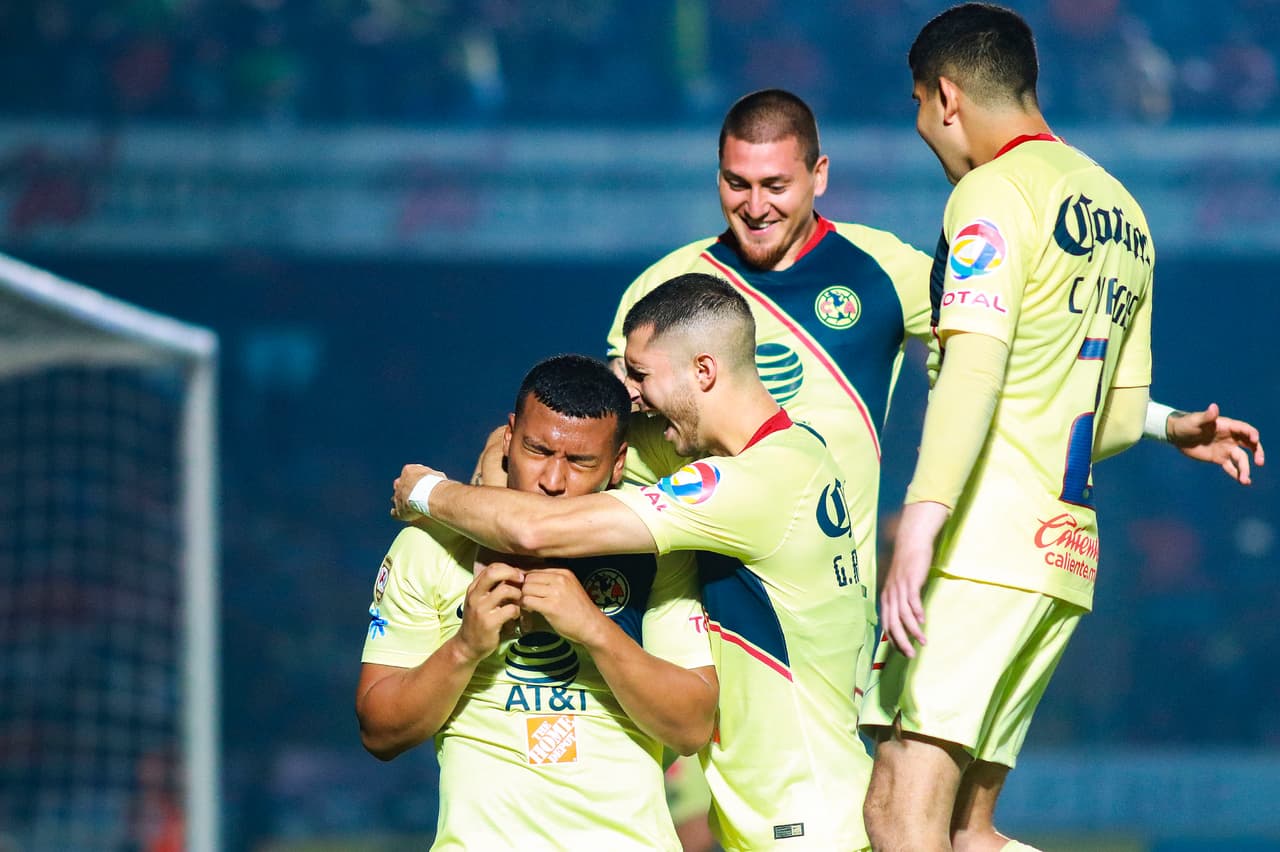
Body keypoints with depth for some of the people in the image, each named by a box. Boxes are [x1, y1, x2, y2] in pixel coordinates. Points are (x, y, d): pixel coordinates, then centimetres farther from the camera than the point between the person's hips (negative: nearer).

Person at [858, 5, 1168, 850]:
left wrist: (922, 520, -26)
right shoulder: (1121, 211, 20)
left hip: (985, 545, -9)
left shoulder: (996, 192, -6)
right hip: (1068, 548, 9)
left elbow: (974, 364, -19)